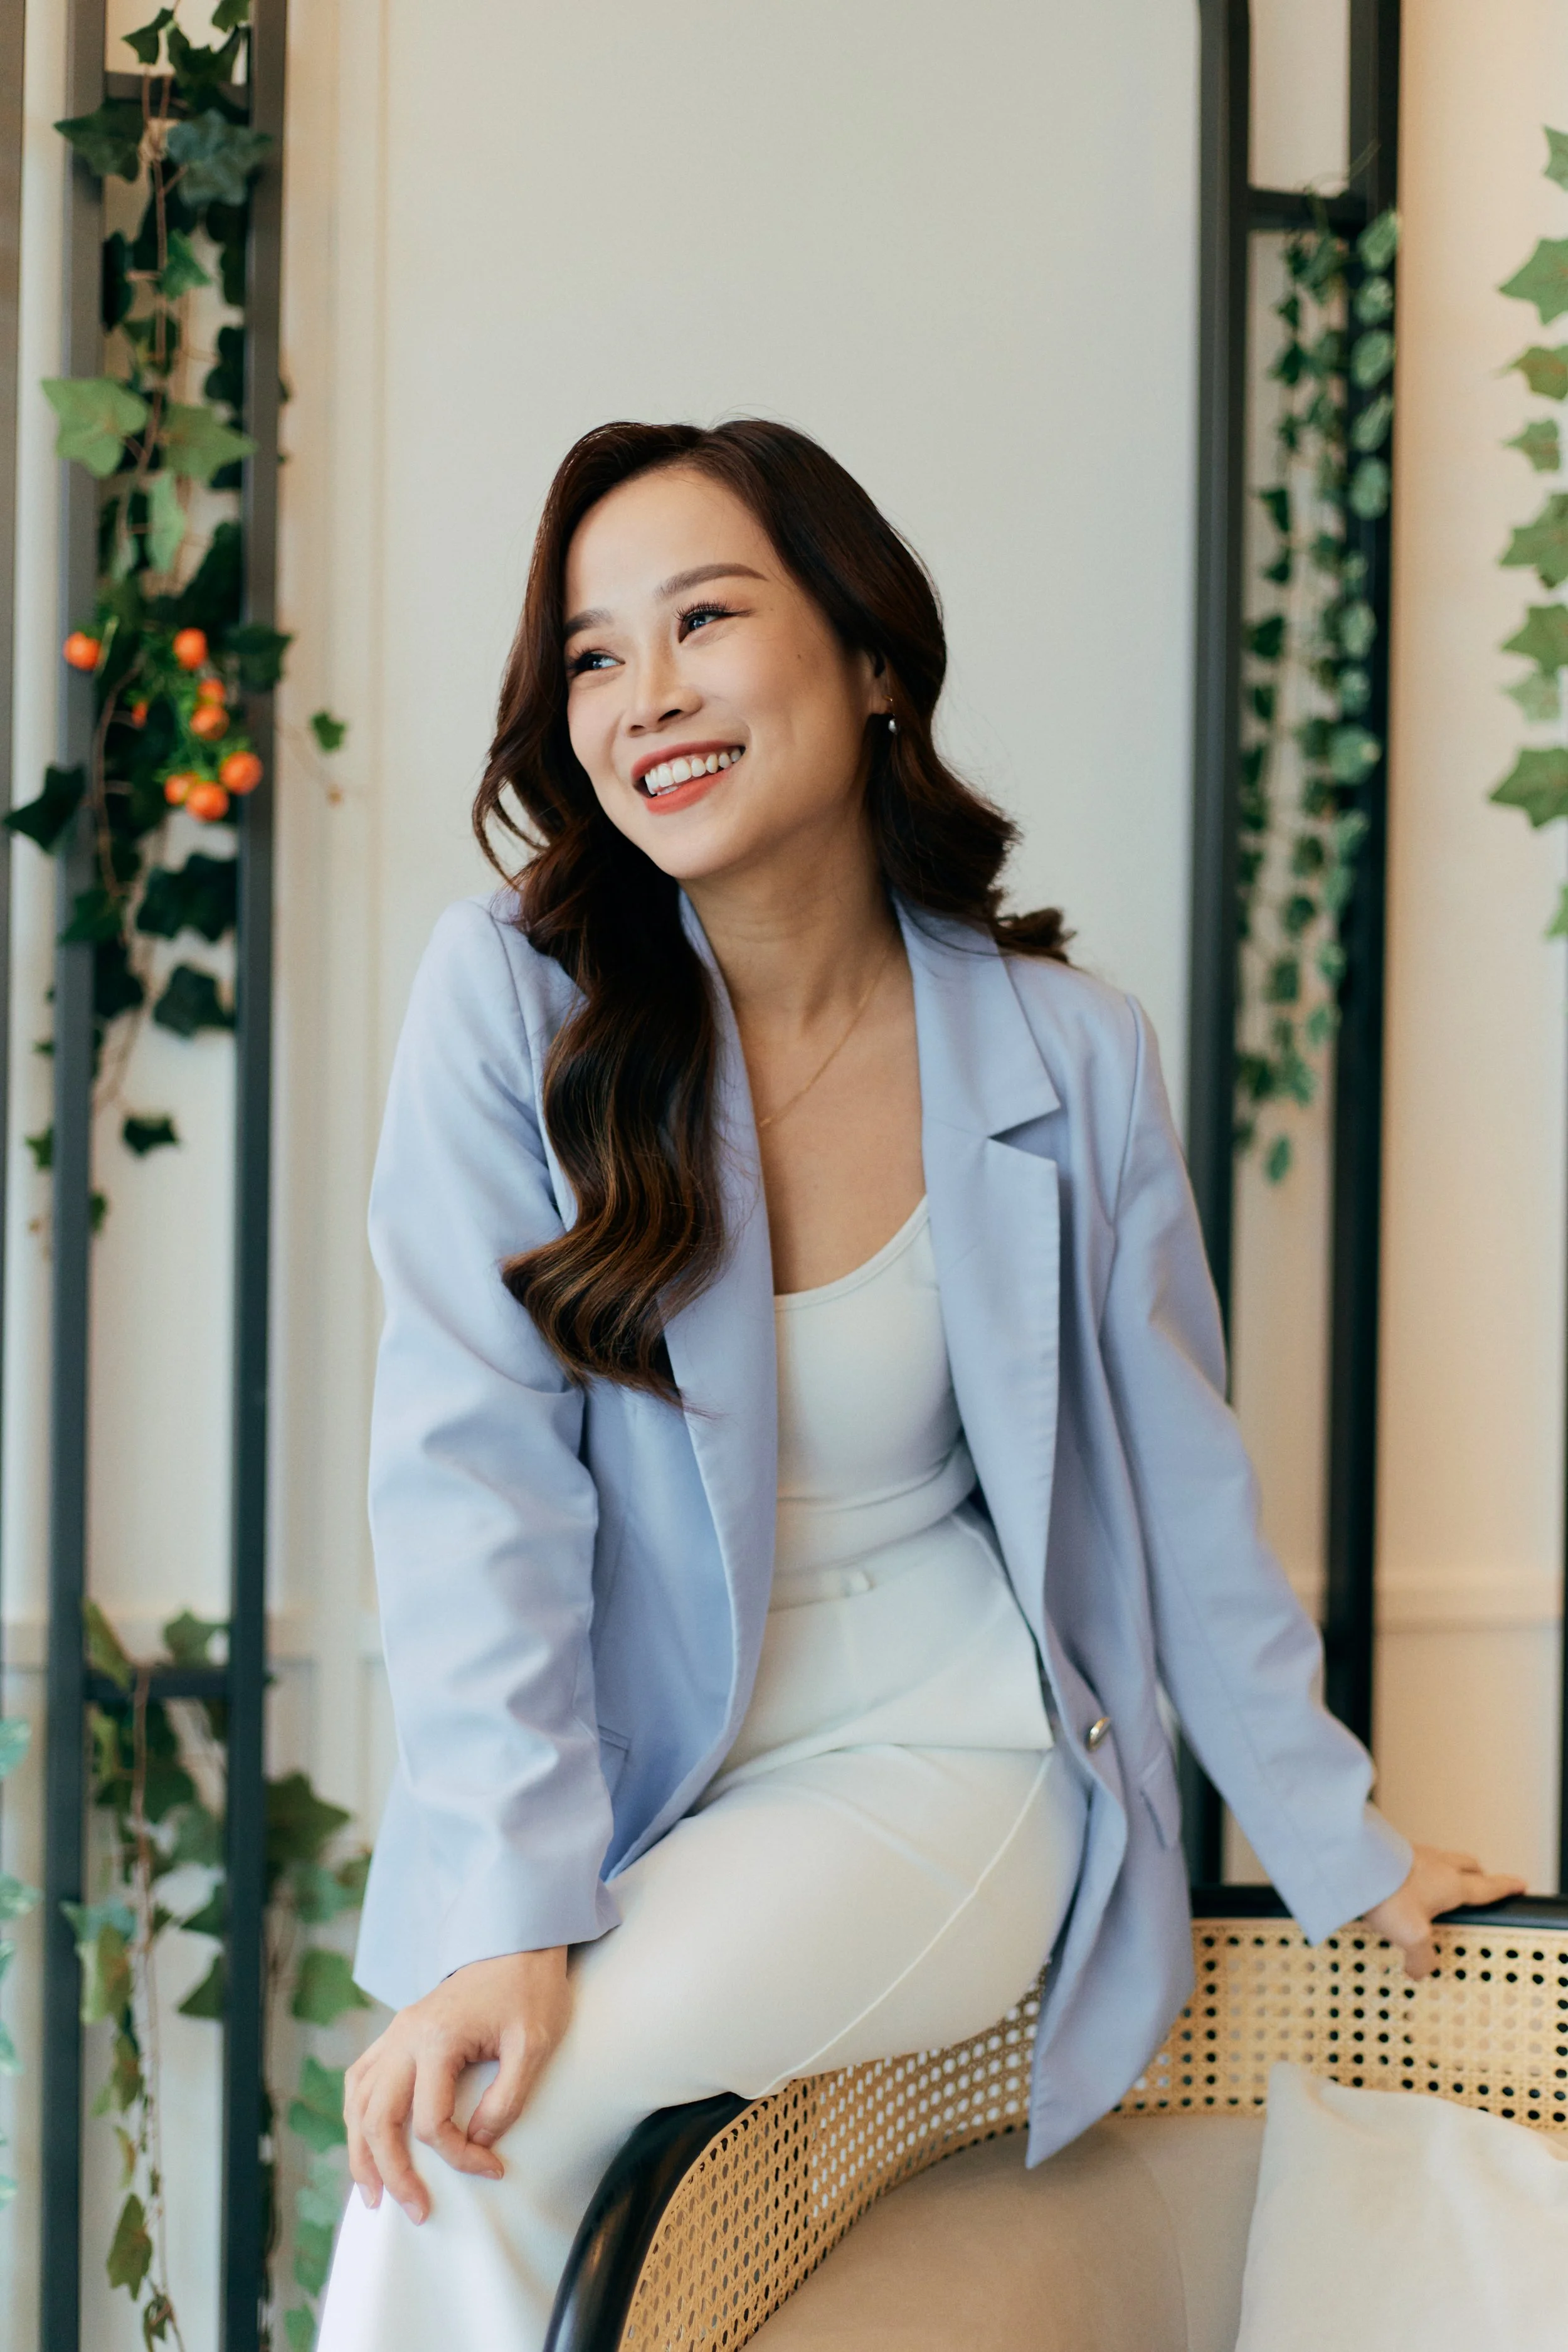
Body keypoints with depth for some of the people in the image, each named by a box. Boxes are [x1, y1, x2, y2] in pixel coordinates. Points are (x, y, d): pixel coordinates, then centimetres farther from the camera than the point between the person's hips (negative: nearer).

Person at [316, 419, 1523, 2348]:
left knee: (507, 2121, -25)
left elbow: (1178, 1489, 6)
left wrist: (1346, 1860, 11)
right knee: (447, 2102, -25)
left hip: (943, 1770, -1)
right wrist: (502, 1918, -25)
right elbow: (478, 1467, -15)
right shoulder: (509, 999, -9)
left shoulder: (1067, 1060, -4)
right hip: (617, 1799, 1)